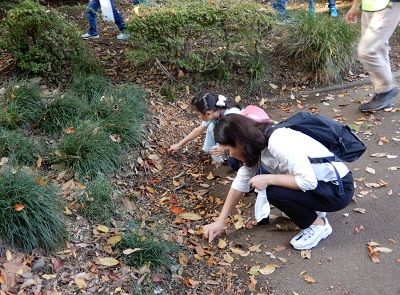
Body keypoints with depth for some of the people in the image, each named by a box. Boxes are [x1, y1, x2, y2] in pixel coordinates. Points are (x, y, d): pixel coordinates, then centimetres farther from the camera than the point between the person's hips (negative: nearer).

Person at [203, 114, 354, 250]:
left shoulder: (279, 143, -30)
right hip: (318, 182, 9)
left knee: (275, 192, -24)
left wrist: (267, 179, -25)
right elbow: (240, 182, 4)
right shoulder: (257, 145, -2)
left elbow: (309, 182, -32)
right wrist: (220, 222, 5)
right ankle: (311, 208, 15)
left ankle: (318, 225, -1)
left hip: (338, 189, -9)